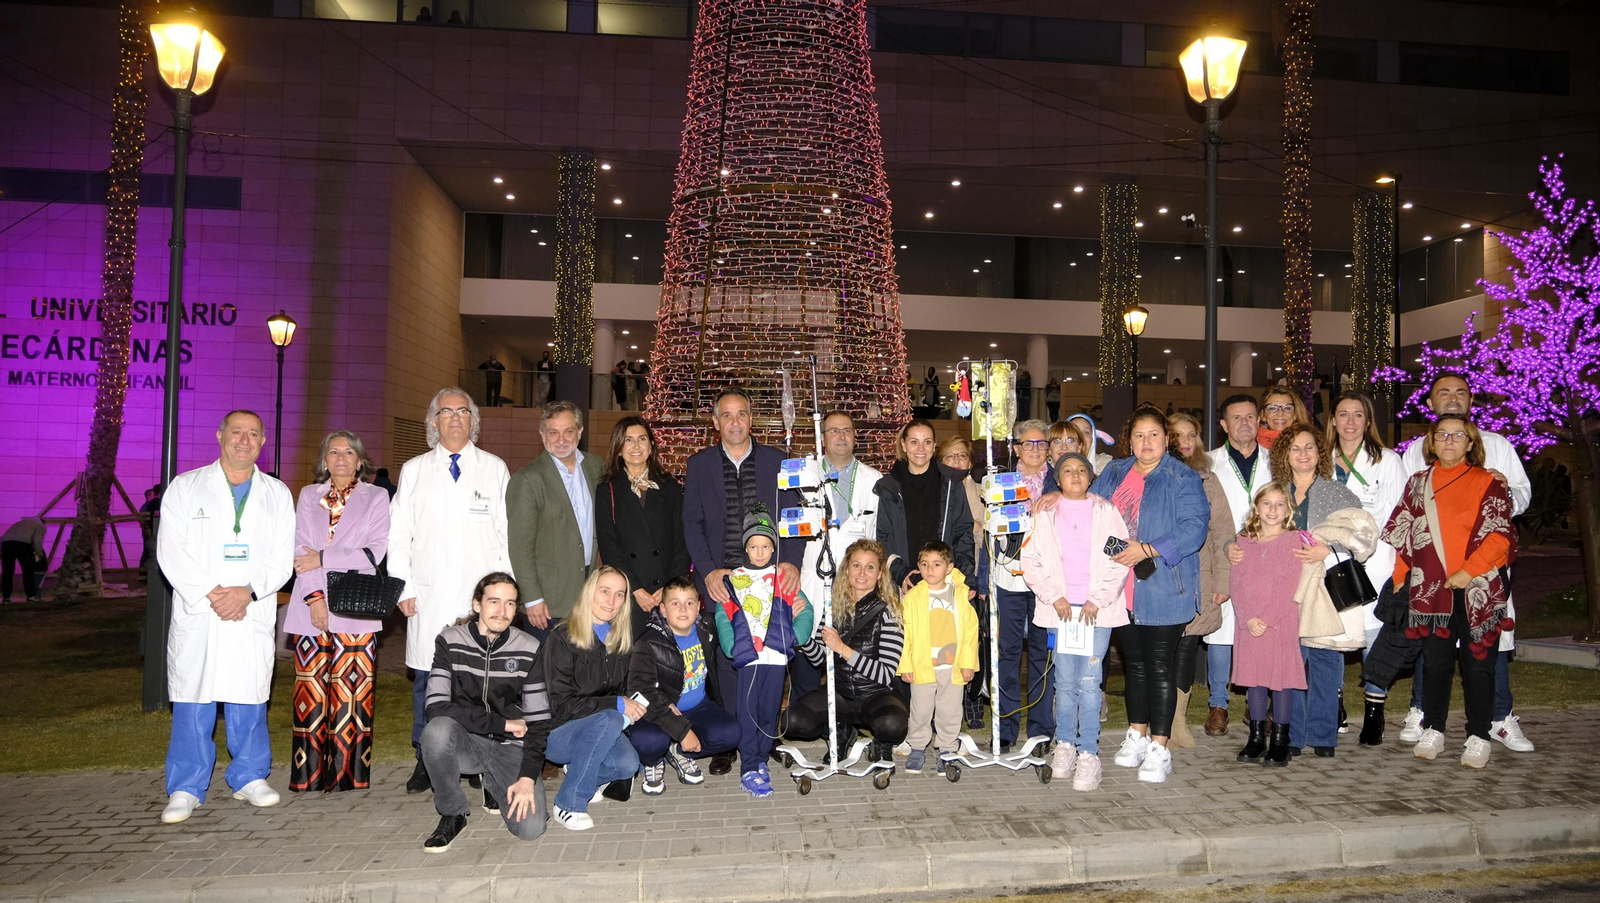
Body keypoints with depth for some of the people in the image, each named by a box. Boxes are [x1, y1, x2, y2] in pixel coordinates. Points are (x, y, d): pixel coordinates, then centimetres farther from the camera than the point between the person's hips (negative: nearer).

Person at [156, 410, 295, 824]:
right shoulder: (185, 487, 7)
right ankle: (186, 789, 10)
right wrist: (210, 593, -12)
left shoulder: (277, 494, 11)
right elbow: (172, 552, -2)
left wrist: (247, 592, -11)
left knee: (249, 700, 5)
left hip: (253, 615, 1)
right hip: (196, 614, -1)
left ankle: (250, 778, 18)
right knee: (192, 702, 1)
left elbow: (282, 558, 4)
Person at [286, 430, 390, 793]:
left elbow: (375, 551, -1)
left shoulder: (375, 497, 10)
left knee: (350, 690, -5)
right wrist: (314, 596, -8)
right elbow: (301, 549, 5)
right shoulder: (308, 496, 15)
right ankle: (309, 772, 6)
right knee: (311, 690, -2)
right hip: (311, 606, 2)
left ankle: (346, 773, 1)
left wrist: (323, 558, -7)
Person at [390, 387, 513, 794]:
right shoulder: (414, 470, 12)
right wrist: (404, 587, 2)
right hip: (428, 596, 1)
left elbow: (509, 533, 7)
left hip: (482, 594, -1)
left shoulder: (495, 469, 9)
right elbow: (398, 536, 11)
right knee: (426, 678, 3)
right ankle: (426, 761, 15)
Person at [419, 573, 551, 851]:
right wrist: (502, 723, -19)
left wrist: (528, 776, -16)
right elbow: (437, 708, -20)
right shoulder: (450, 642, -8)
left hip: (510, 748, 1)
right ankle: (452, 814, -8)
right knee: (437, 729, -35)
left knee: (530, 828, -20)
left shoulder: (529, 650, -6)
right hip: (466, 743, 0)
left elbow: (538, 721, -4)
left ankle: (494, 787, 16)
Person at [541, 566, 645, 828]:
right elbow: (562, 704, -17)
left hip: (600, 729, 5)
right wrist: (617, 704, -22)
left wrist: (631, 703, -3)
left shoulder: (626, 637, 3)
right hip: (557, 733, -5)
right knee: (610, 719, -33)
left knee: (628, 764, -26)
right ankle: (568, 805, -22)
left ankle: (582, 773, 6)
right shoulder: (562, 638, -13)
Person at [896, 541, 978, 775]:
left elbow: (970, 629, 3)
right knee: (920, 711, 9)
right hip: (922, 667, -1)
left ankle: (947, 750, 23)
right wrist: (905, 665, -5)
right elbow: (905, 633, -2)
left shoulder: (961, 596, 1)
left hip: (953, 667, 1)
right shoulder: (912, 598, -3)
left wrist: (968, 661, -1)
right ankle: (917, 748, 24)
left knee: (950, 712, 9)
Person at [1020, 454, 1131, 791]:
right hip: (1059, 608, 1)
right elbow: (1031, 560, 5)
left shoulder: (1105, 511, 6)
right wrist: (1053, 596, -5)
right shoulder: (1047, 513, 8)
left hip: (1098, 608, -1)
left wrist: (1098, 600, -7)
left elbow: (1120, 559, 1)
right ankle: (1065, 745, 18)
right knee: (1065, 681, 3)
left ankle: (1089, 754, -2)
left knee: (1089, 682, -8)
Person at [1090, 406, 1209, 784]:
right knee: (1134, 663, 16)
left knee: (1158, 667, 0)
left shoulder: (1182, 479, -6)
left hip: (1163, 591, -5)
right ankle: (1137, 735, 31)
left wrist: (1147, 550, -22)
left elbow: (1194, 527, -16)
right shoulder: (1113, 474, 11)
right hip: (1122, 590, 5)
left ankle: (1159, 748, 9)